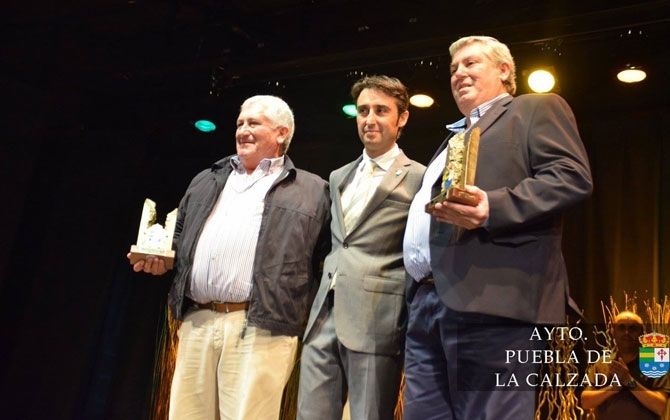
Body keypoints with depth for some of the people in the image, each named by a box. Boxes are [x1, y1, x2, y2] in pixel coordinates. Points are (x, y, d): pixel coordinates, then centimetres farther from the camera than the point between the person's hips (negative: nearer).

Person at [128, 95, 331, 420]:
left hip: (260, 329, -4)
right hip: (197, 322, 5)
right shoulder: (205, 182, 22)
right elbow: (180, 239, 28)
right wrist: (161, 259, 9)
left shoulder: (311, 191, 8)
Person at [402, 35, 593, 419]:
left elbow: (573, 176, -7)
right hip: (427, 302, 8)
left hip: (490, 301, -8)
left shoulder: (538, 109, 10)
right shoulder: (454, 138, 33)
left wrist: (494, 208, -21)